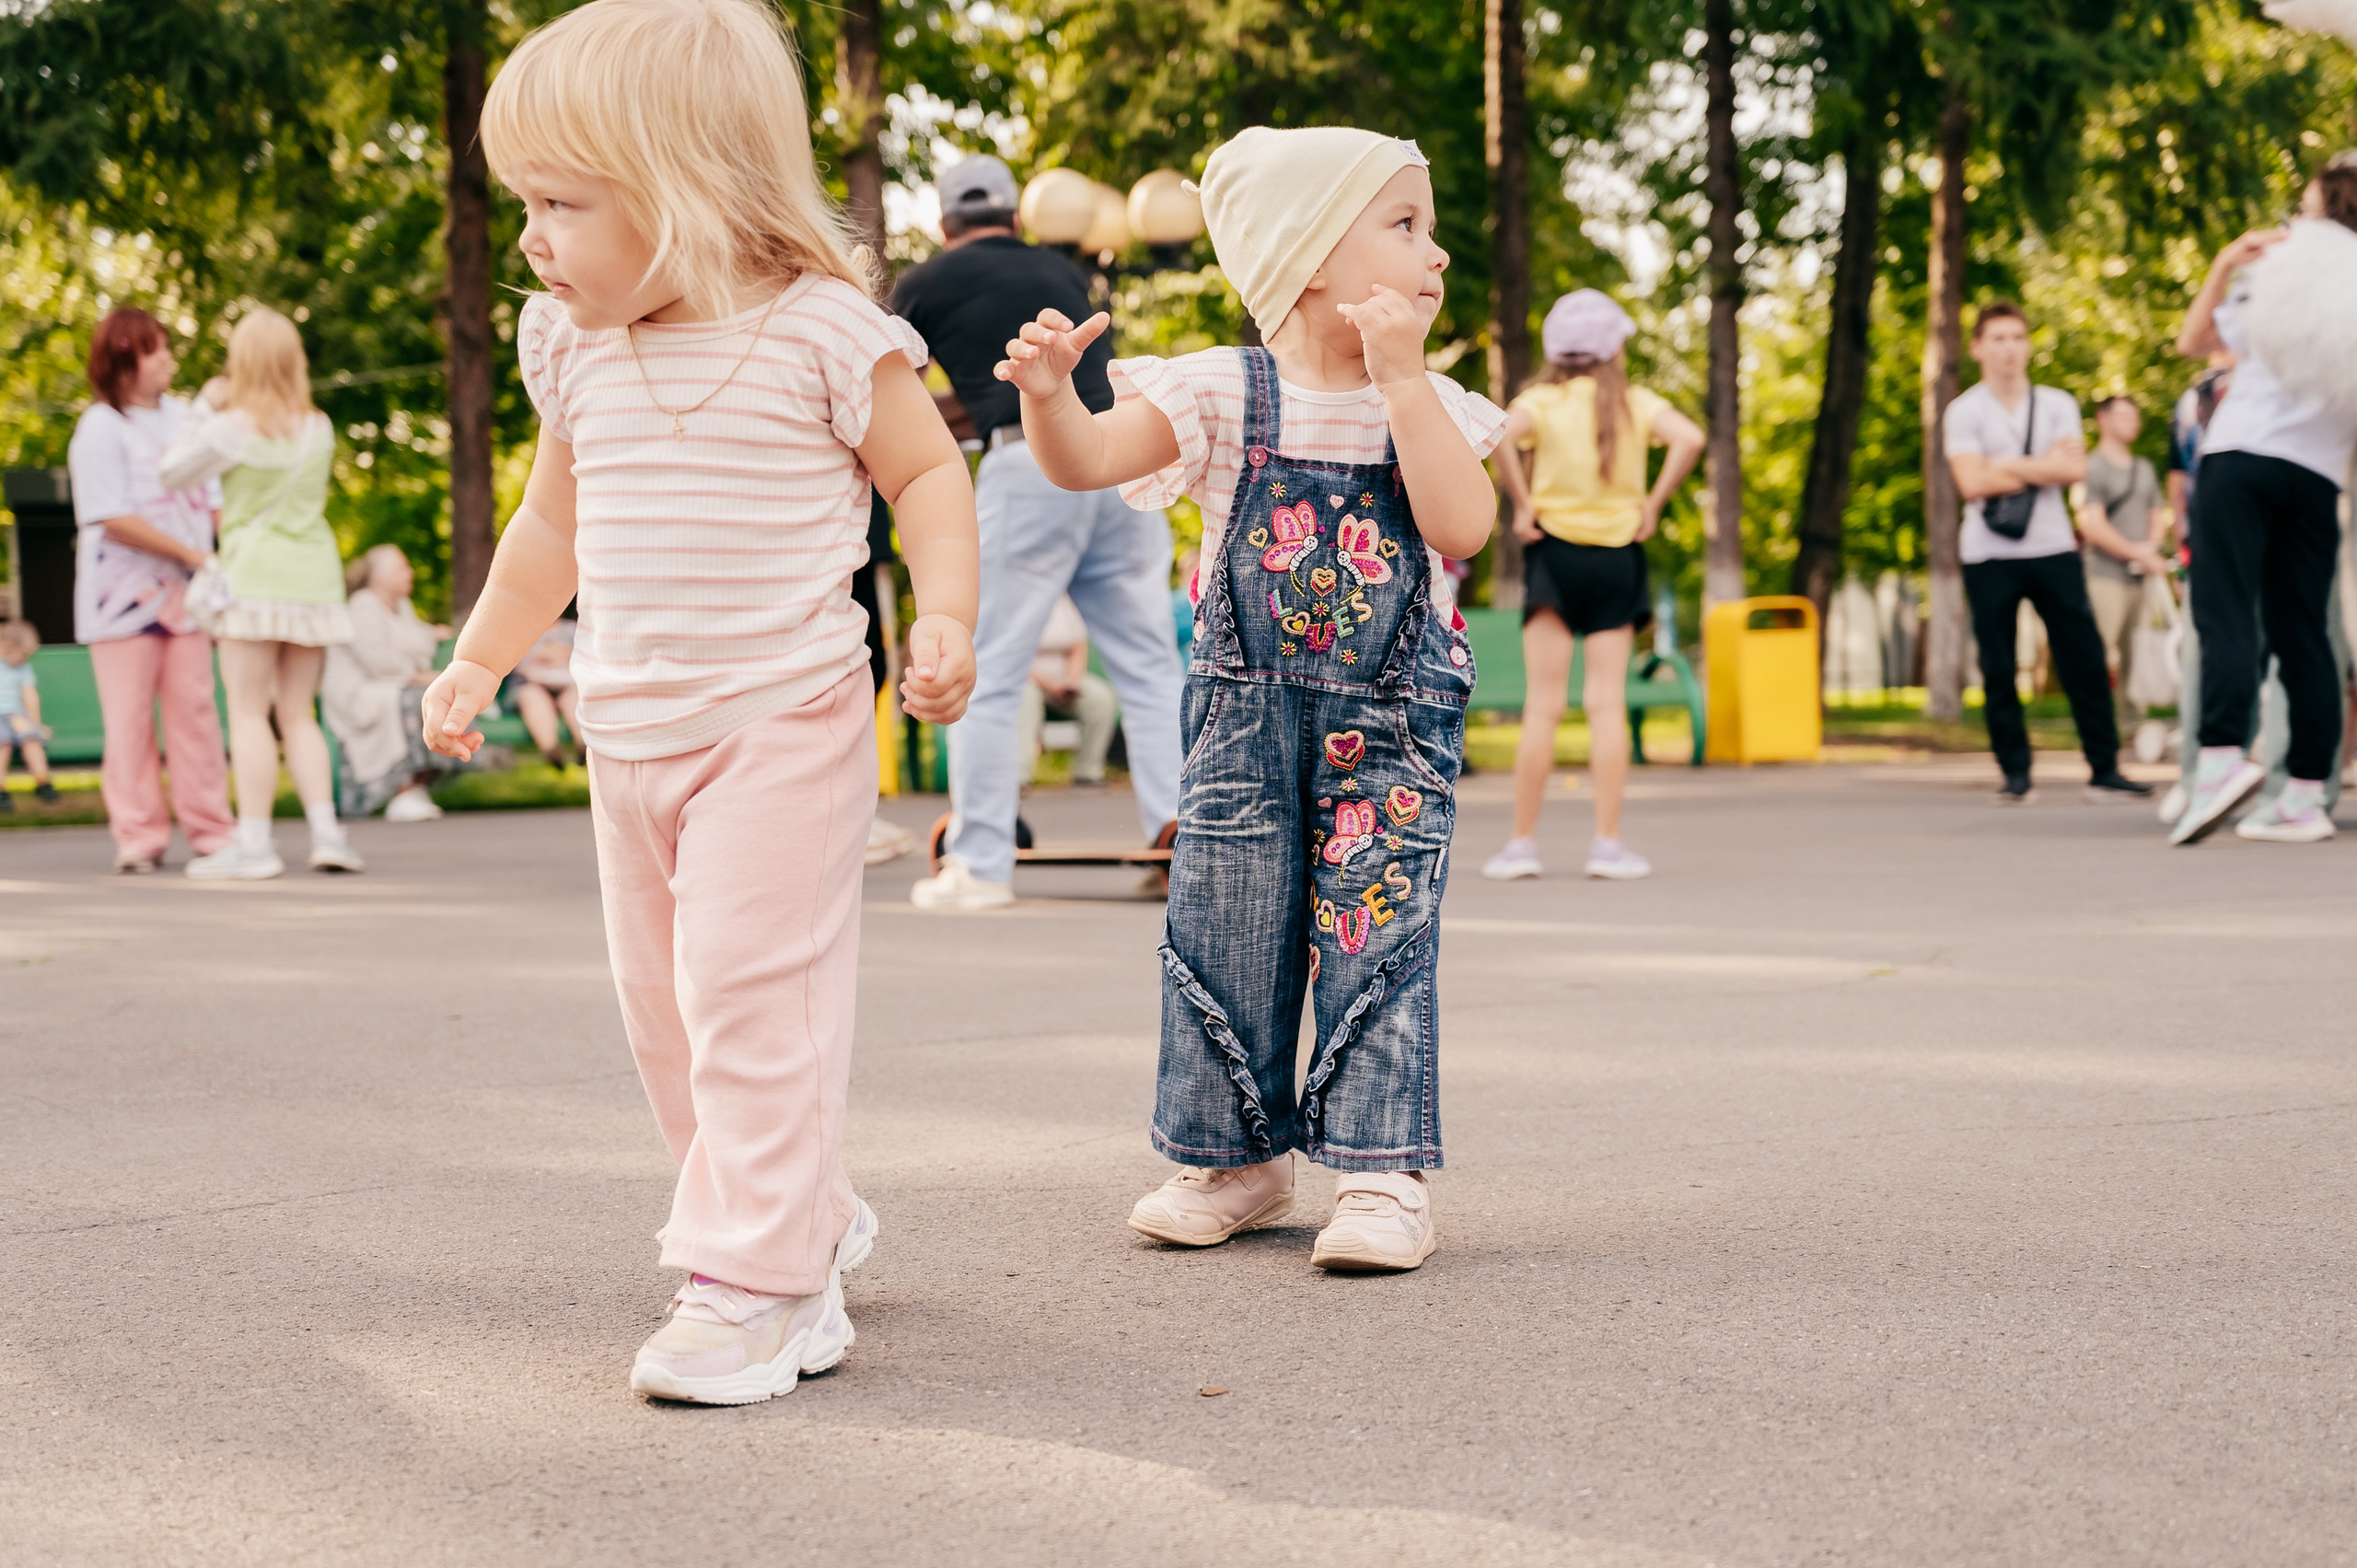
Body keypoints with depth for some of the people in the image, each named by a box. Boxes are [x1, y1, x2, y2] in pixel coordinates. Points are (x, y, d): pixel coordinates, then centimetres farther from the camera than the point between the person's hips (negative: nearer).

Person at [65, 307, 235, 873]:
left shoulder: (184, 417, 12)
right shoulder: (100, 429, -7)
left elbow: (213, 499, 15)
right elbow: (114, 520, -13)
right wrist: (191, 553, -14)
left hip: (184, 589, 5)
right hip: (124, 590, -5)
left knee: (195, 707, 2)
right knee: (130, 715, -2)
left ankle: (211, 828, 6)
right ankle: (139, 835, 2)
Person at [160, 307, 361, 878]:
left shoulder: (231, 427, -7)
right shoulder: (319, 428, 8)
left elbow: (174, 474, 4)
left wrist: (204, 408, 11)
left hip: (255, 575, -5)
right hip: (314, 575, 5)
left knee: (249, 713, -3)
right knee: (298, 714, 11)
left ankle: (254, 843, -7)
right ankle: (326, 830, 0)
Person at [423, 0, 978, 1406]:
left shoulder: (823, 330, -11)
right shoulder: (572, 348, 7)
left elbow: (928, 470, -2)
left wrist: (946, 616, -17)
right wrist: (479, 662, 23)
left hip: (785, 721, -7)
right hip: (631, 732, 7)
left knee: (749, 986, -13)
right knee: (664, 1000, 12)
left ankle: (759, 1289, -6)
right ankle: (809, 1220, 28)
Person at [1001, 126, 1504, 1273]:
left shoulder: (1430, 404, -1)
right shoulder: (1224, 394, -4)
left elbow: (1463, 525, -18)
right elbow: (1084, 460, -9)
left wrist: (1402, 376, -18)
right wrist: (1048, 392, -30)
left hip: (1389, 715, 0)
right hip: (1248, 709, 1)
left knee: (1377, 937, -5)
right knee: (1224, 936, 5)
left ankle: (1382, 1173, 1)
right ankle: (1234, 1158, 20)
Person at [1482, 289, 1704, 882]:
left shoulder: (1541, 402, -2)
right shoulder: (1638, 403, 2)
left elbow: (1500, 434, -23)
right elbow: (1690, 438, -15)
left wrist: (1522, 504, -14)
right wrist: (1653, 504, -7)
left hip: (1554, 549, -1)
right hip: (1617, 555, 1)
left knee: (1543, 705, 1)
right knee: (1608, 703, 2)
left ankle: (1523, 842, 1)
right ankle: (1607, 843, -1)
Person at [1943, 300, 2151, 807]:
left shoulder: (2058, 405, 9)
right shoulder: (1964, 412, 1)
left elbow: (2074, 468, -5)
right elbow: (1973, 483, -12)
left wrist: (2006, 465, -8)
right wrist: (2045, 465, -5)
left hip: (2053, 550, 2)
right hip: (1989, 556, -2)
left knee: (2085, 659, -1)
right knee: (1998, 670, -1)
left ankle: (2104, 769, 5)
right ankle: (2015, 774, 8)